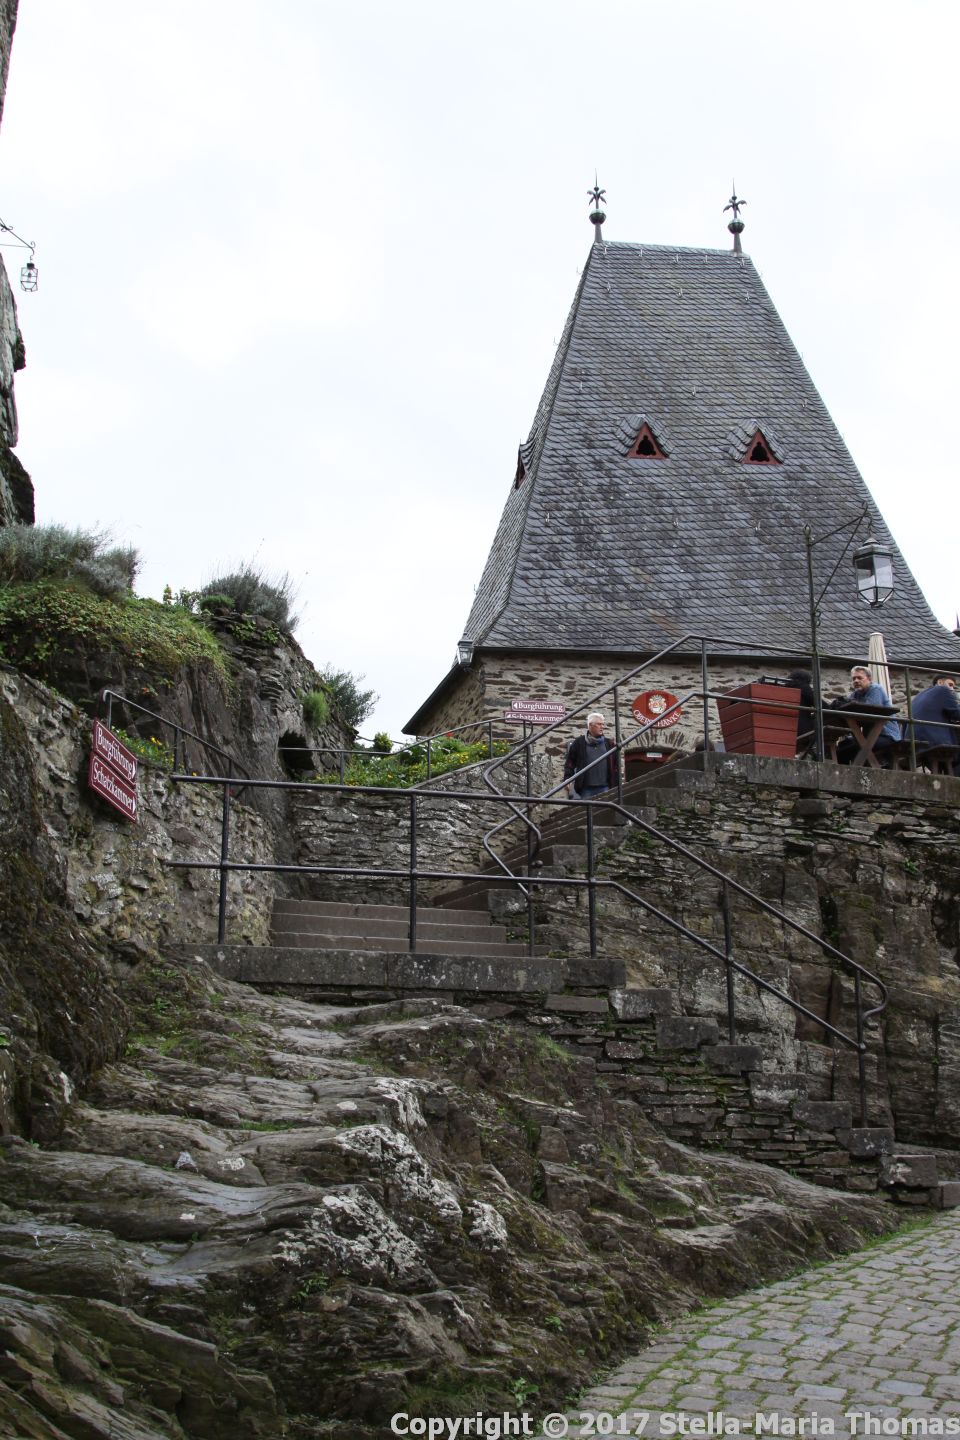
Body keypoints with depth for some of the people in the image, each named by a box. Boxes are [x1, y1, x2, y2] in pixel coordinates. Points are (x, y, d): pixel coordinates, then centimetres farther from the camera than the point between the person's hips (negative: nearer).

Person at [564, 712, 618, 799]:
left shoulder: (609, 744, 12)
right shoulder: (579, 743, 4)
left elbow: (615, 765, 14)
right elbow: (569, 762, 5)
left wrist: (616, 784, 8)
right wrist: (568, 780, -6)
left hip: (604, 788, 2)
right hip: (586, 789, -2)